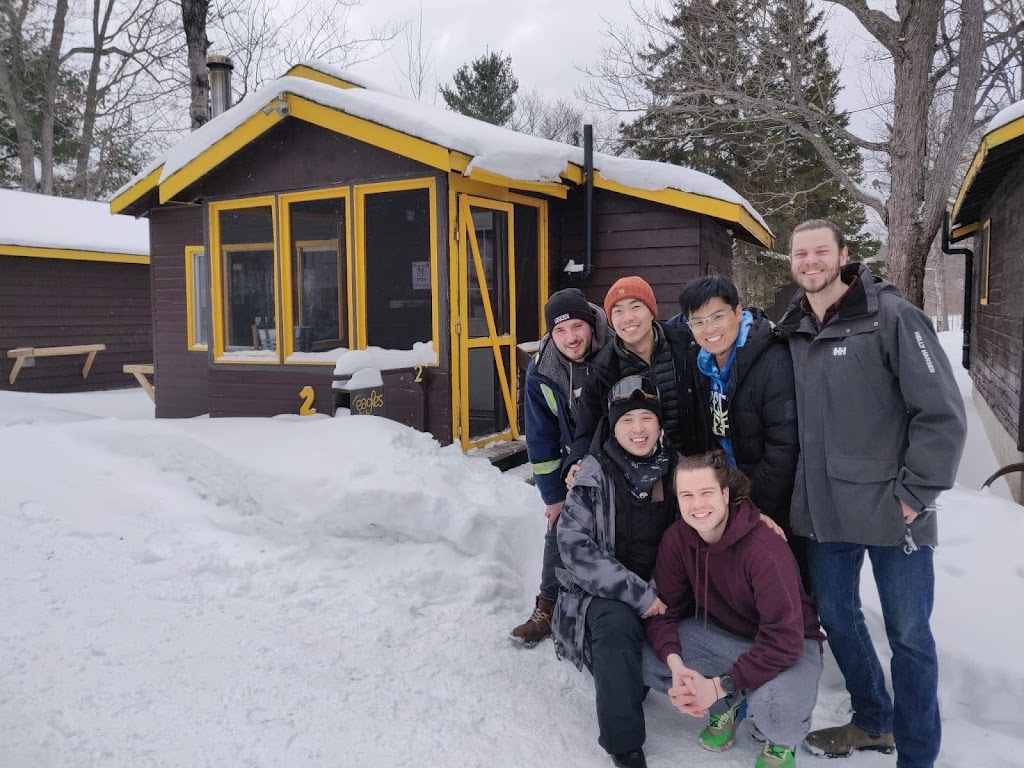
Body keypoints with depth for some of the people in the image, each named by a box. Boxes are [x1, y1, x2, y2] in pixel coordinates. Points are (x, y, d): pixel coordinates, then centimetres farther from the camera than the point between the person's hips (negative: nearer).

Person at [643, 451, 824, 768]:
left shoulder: (765, 549, -29)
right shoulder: (676, 539, -13)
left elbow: (783, 639, -30)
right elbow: (665, 608, -9)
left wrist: (719, 686, -34)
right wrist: (676, 664, -28)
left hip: (789, 646, -5)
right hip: (722, 633, 5)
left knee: (773, 707, -36)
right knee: (646, 659, -17)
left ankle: (782, 742, 5)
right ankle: (727, 706, 11)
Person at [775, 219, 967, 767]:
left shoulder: (890, 315, -10)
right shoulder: (791, 332, 6)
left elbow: (942, 412, -12)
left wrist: (914, 494, -13)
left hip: (890, 512, -5)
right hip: (823, 513, 6)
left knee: (908, 634, 8)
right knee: (837, 618, 18)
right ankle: (873, 721, 41)